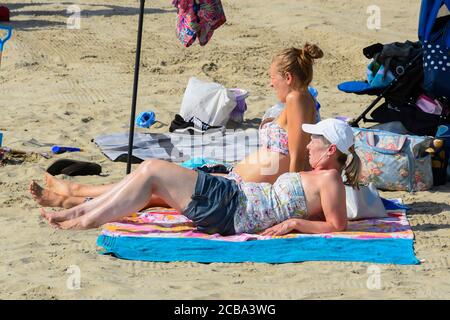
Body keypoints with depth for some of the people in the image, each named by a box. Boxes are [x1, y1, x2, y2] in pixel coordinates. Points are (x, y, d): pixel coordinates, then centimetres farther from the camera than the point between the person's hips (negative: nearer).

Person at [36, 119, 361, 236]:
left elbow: (338, 227, -18)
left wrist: (294, 222, -21)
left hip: (231, 209, -10)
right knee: (150, 170, 7)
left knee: (151, 171, -10)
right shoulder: (318, 176, 17)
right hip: (230, 192, 10)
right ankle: (75, 212, 9)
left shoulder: (329, 180, -10)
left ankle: (86, 221, -4)